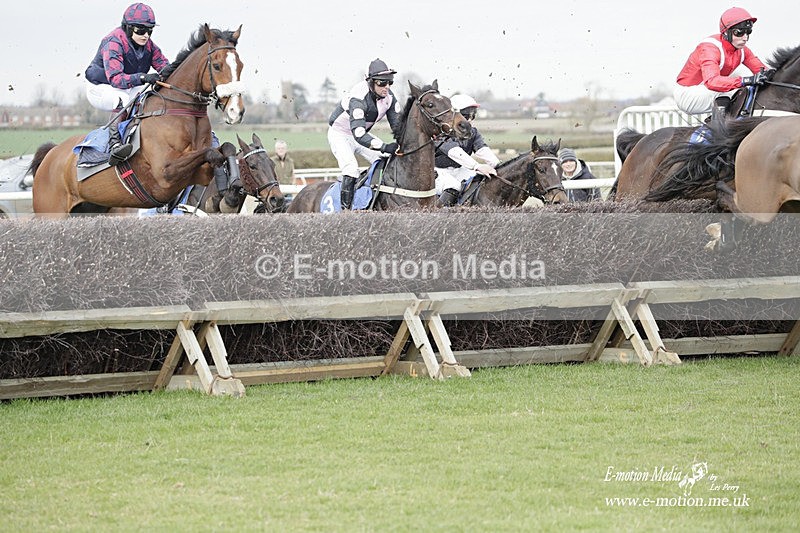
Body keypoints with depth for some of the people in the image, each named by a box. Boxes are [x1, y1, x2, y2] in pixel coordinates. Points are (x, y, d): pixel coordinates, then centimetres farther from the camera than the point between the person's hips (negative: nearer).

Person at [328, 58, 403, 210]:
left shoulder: (388, 96, -16)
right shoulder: (358, 99, -39)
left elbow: (398, 124, -7)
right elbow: (359, 135, -46)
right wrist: (385, 147, -55)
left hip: (362, 133, 7)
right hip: (340, 134, -7)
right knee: (350, 168, -29)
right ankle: (345, 208, -26)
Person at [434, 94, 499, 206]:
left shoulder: (472, 132, 2)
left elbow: (483, 150, -13)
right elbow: (455, 152, -37)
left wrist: (497, 165, -33)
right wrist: (477, 167, -50)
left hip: (457, 170, 7)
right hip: (437, 170, -7)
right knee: (452, 186, -33)